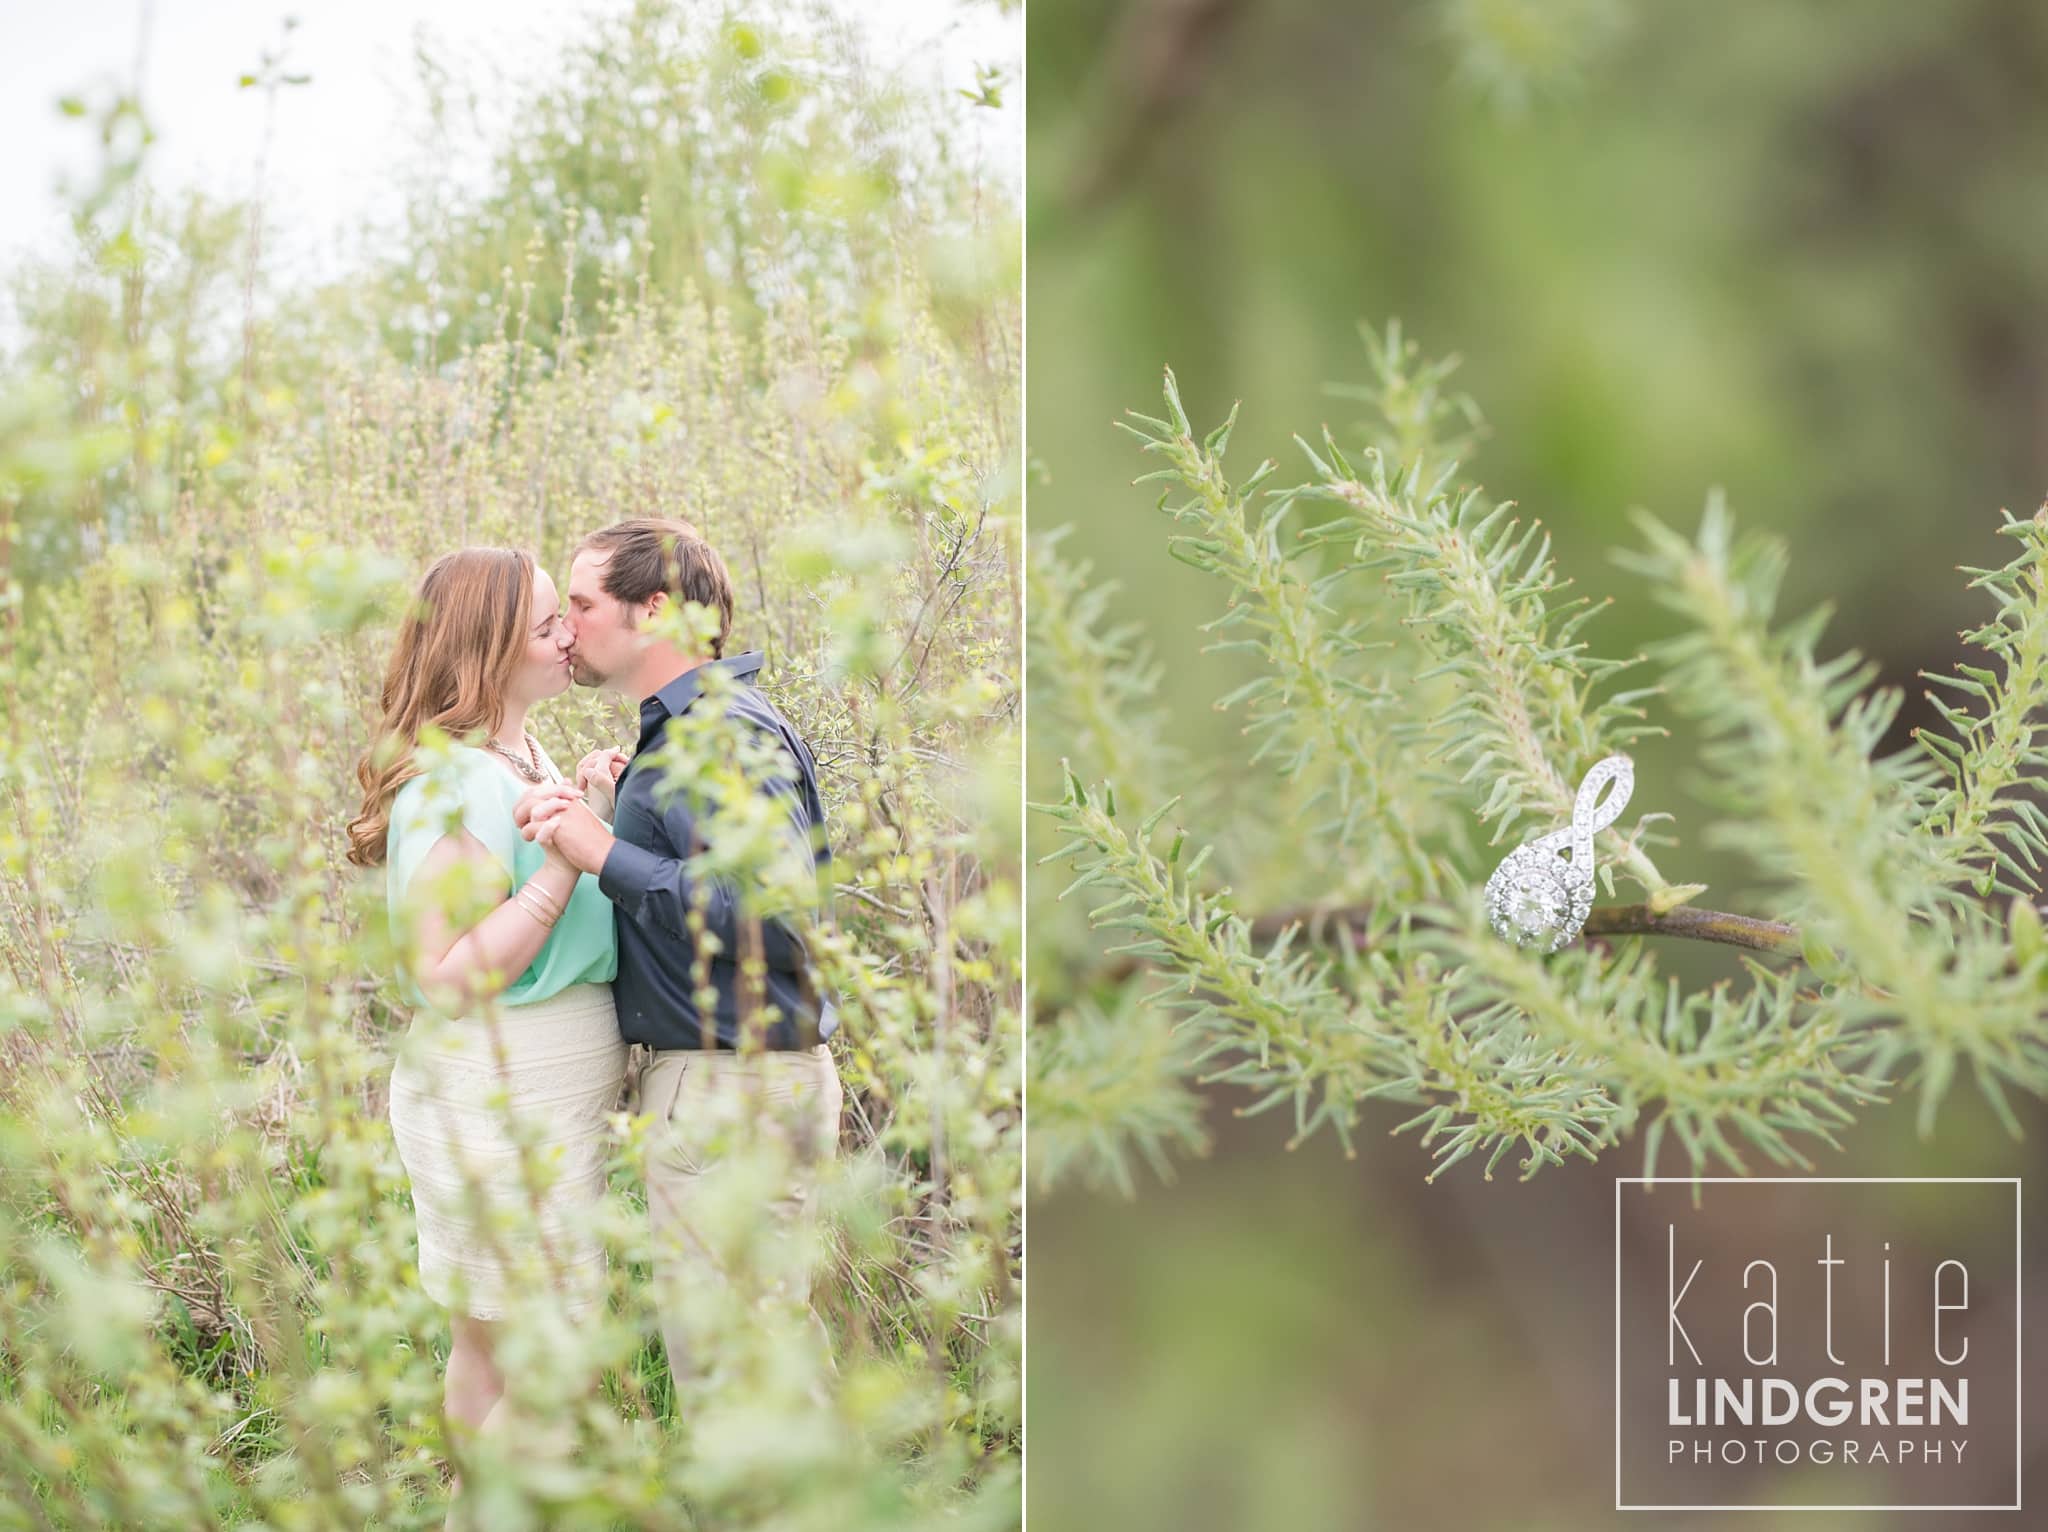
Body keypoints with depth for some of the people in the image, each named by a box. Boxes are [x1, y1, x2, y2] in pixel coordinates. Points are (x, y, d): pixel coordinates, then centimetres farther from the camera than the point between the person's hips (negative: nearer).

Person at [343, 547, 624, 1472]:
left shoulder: (522, 757, 11)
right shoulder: (456, 780, -19)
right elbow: (451, 974, -24)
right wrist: (567, 856, -24)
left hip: (548, 1091, 10)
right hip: (500, 1092, -10)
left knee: (490, 1341, 18)